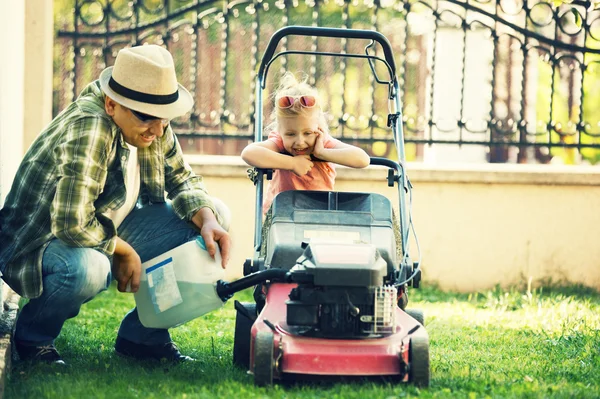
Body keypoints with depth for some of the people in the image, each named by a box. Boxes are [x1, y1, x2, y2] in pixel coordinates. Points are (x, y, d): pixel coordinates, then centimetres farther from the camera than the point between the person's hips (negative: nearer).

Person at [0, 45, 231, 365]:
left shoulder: (151, 125, -5)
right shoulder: (89, 129, -31)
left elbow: (182, 179, 9)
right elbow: (72, 224, -36)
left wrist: (208, 221, -12)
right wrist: (125, 251, -19)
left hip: (107, 234, 9)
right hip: (39, 243, -9)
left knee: (213, 215, -1)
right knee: (87, 269, -43)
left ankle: (142, 335, 5)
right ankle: (33, 334, -8)